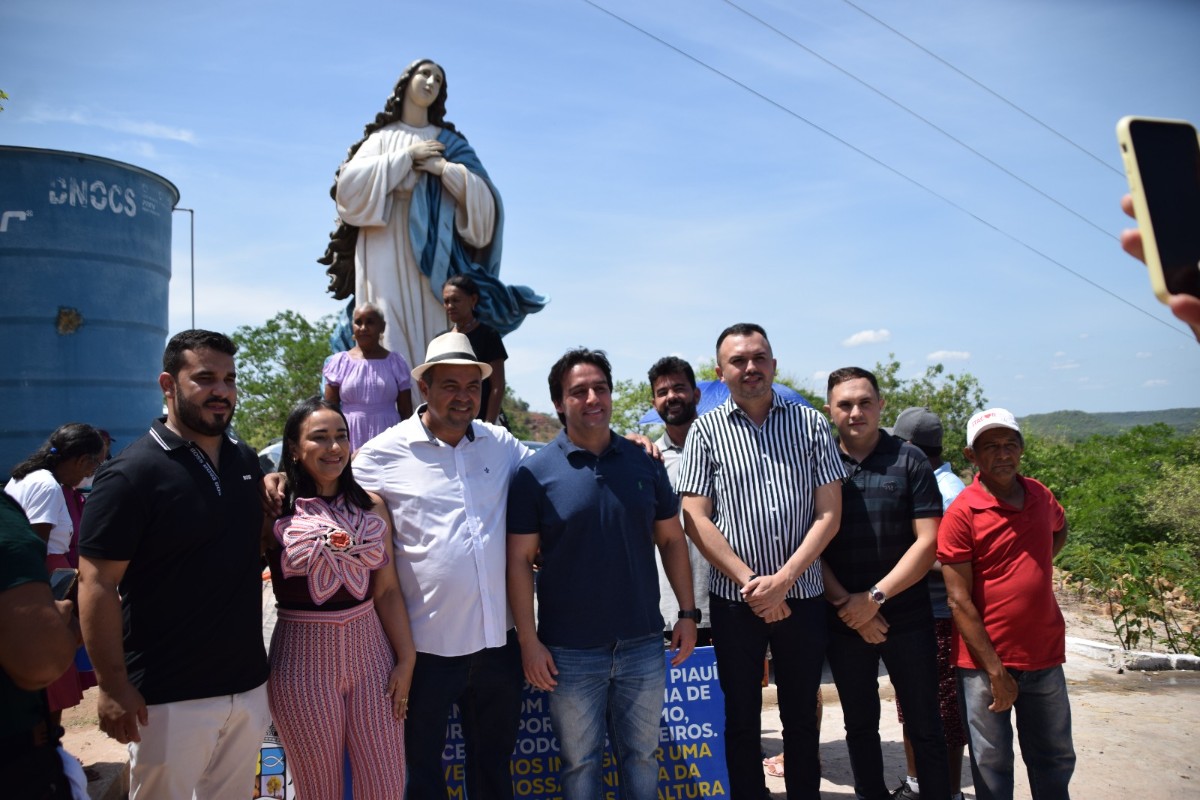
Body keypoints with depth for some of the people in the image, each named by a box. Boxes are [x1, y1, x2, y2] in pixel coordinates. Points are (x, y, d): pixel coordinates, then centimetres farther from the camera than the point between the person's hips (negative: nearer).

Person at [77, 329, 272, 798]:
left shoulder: (247, 461, 6)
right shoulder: (132, 474, -13)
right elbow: (97, 584, -15)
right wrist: (113, 686, -17)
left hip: (248, 684, 6)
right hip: (169, 697, -6)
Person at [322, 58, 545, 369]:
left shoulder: (449, 142, 18)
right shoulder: (381, 137, 17)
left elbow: (484, 198, 7)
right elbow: (350, 183, -1)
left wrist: (444, 169, -7)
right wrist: (407, 156, -1)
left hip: (433, 254, 0)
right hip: (387, 252, 0)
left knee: (435, 336, -11)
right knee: (389, 336, -11)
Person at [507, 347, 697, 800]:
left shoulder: (645, 463, 1)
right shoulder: (536, 473, -8)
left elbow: (671, 540, 8)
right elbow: (520, 561, -7)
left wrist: (688, 613, 4)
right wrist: (528, 642, -11)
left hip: (643, 643, 3)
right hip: (569, 651, -2)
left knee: (642, 754, 17)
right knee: (580, 761, 14)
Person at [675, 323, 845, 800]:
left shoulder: (810, 424, 2)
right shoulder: (706, 431, -1)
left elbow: (829, 514, -2)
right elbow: (696, 519, -6)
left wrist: (783, 579, -12)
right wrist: (751, 582, -12)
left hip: (802, 595, 1)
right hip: (735, 600, -1)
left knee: (802, 716, 15)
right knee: (741, 718, 12)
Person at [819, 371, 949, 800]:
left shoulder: (909, 460, -2)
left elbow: (928, 541, -7)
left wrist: (875, 597, -13)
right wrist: (845, 604, -11)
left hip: (907, 617, -1)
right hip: (843, 620, 2)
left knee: (925, 725, 9)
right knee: (860, 725, 16)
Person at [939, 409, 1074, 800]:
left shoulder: (1040, 496, 3)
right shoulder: (961, 513, -14)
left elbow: (1059, 529, 29)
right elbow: (959, 601, -14)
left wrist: (1032, 573, 12)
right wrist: (995, 671, -14)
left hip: (1044, 655, 5)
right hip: (985, 661, -5)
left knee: (1055, 759, 18)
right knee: (992, 764, 8)